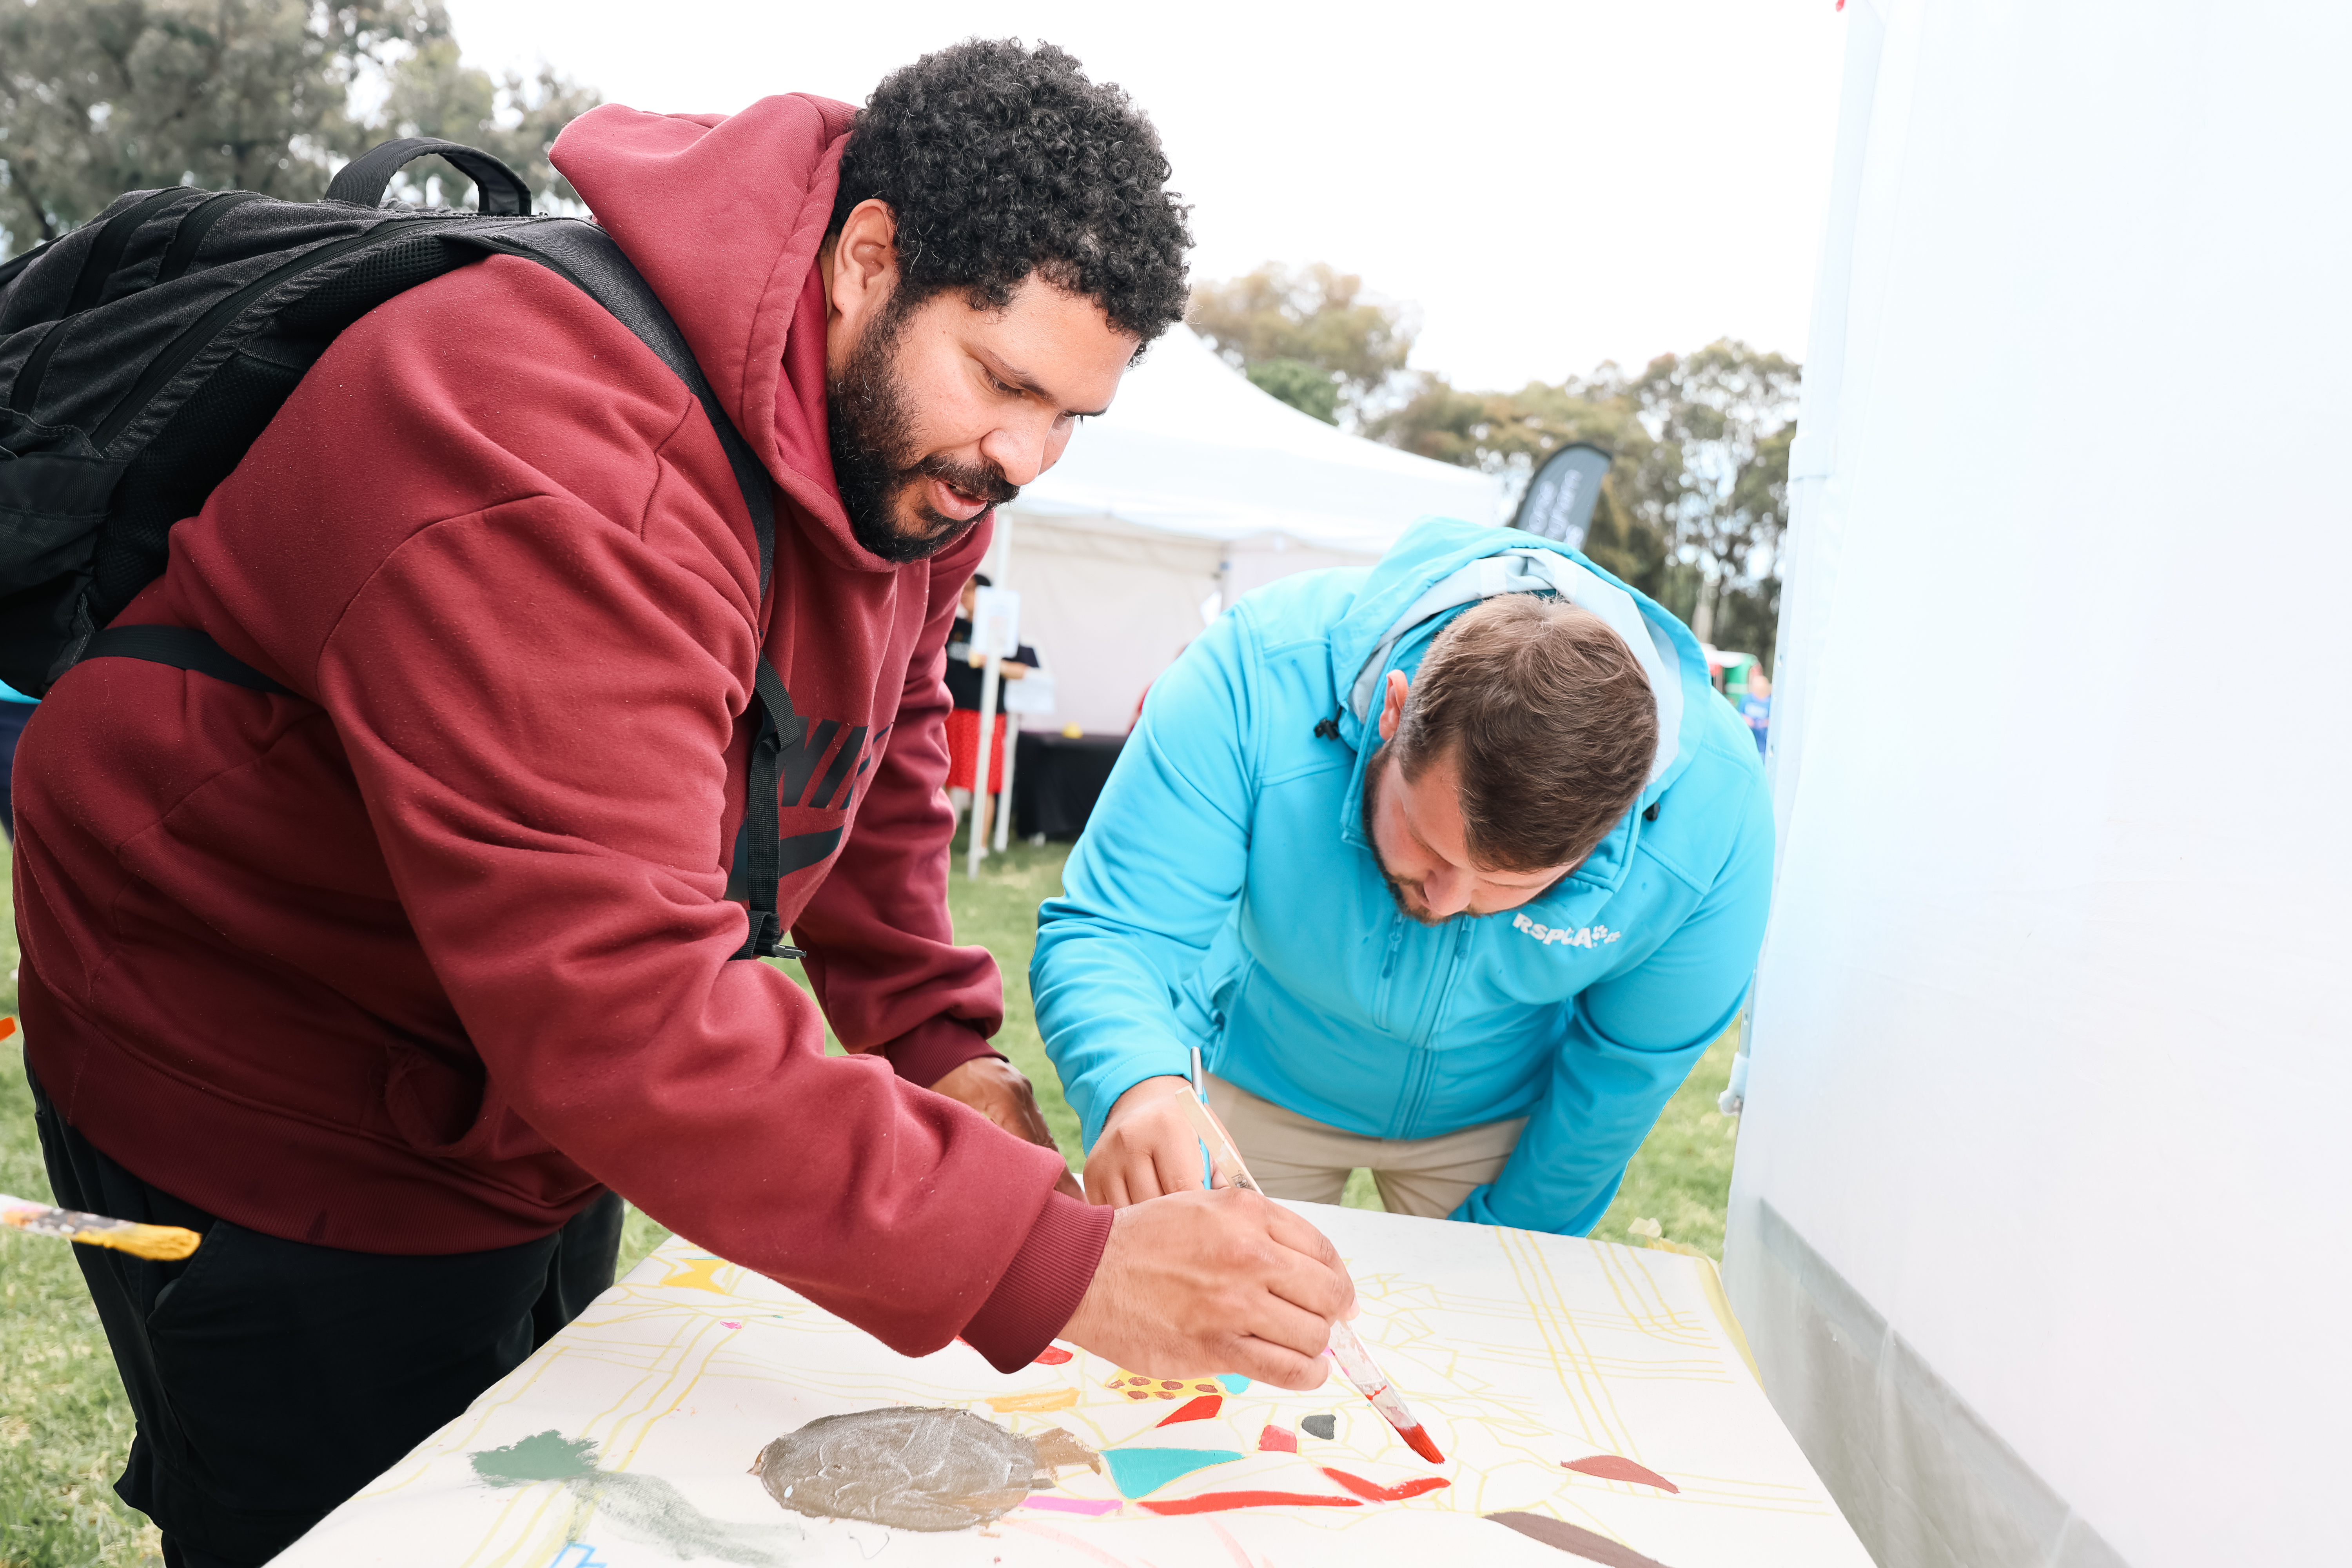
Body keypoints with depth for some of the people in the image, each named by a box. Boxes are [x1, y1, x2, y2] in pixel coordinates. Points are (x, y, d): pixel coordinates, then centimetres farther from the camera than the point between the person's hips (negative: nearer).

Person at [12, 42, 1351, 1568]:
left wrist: (938, 1038, -7)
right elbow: (621, 1004, -42)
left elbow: (879, 749, 6)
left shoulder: (910, 440, -6)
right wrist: (1058, 1266, -43)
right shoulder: (563, 466, -36)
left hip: (537, 1111, 8)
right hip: (273, 1132, -8)